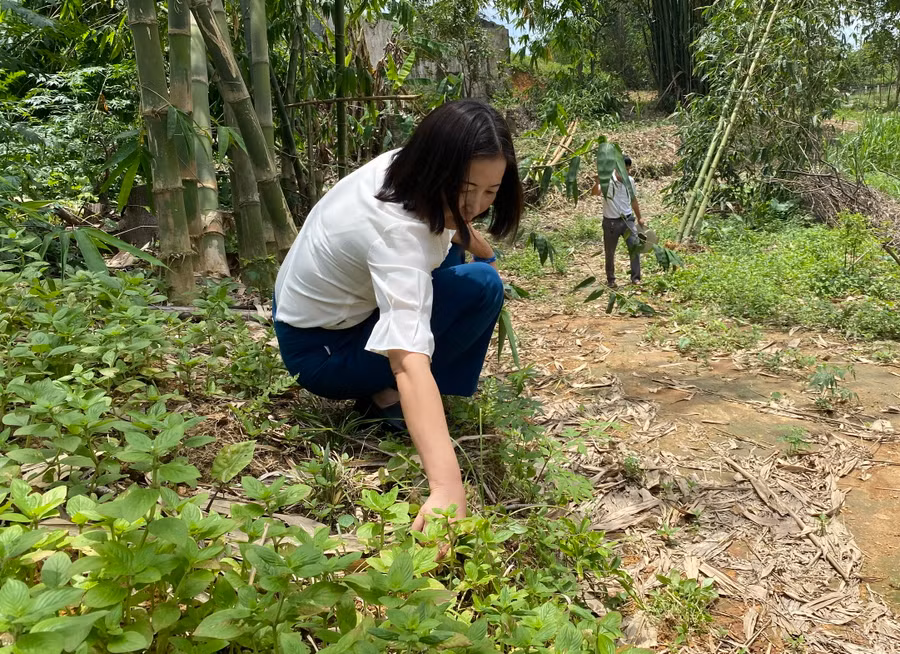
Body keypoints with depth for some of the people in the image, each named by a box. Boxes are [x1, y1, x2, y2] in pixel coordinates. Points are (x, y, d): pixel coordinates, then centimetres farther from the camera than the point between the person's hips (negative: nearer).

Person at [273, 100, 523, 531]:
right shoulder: (396, 235, -37)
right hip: (321, 351, -9)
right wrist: (446, 487, -55)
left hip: (315, 301, 9)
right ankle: (384, 398, -8)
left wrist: (475, 243, 18)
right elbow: (410, 363, -49)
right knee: (480, 286, -20)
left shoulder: (403, 167, -12)